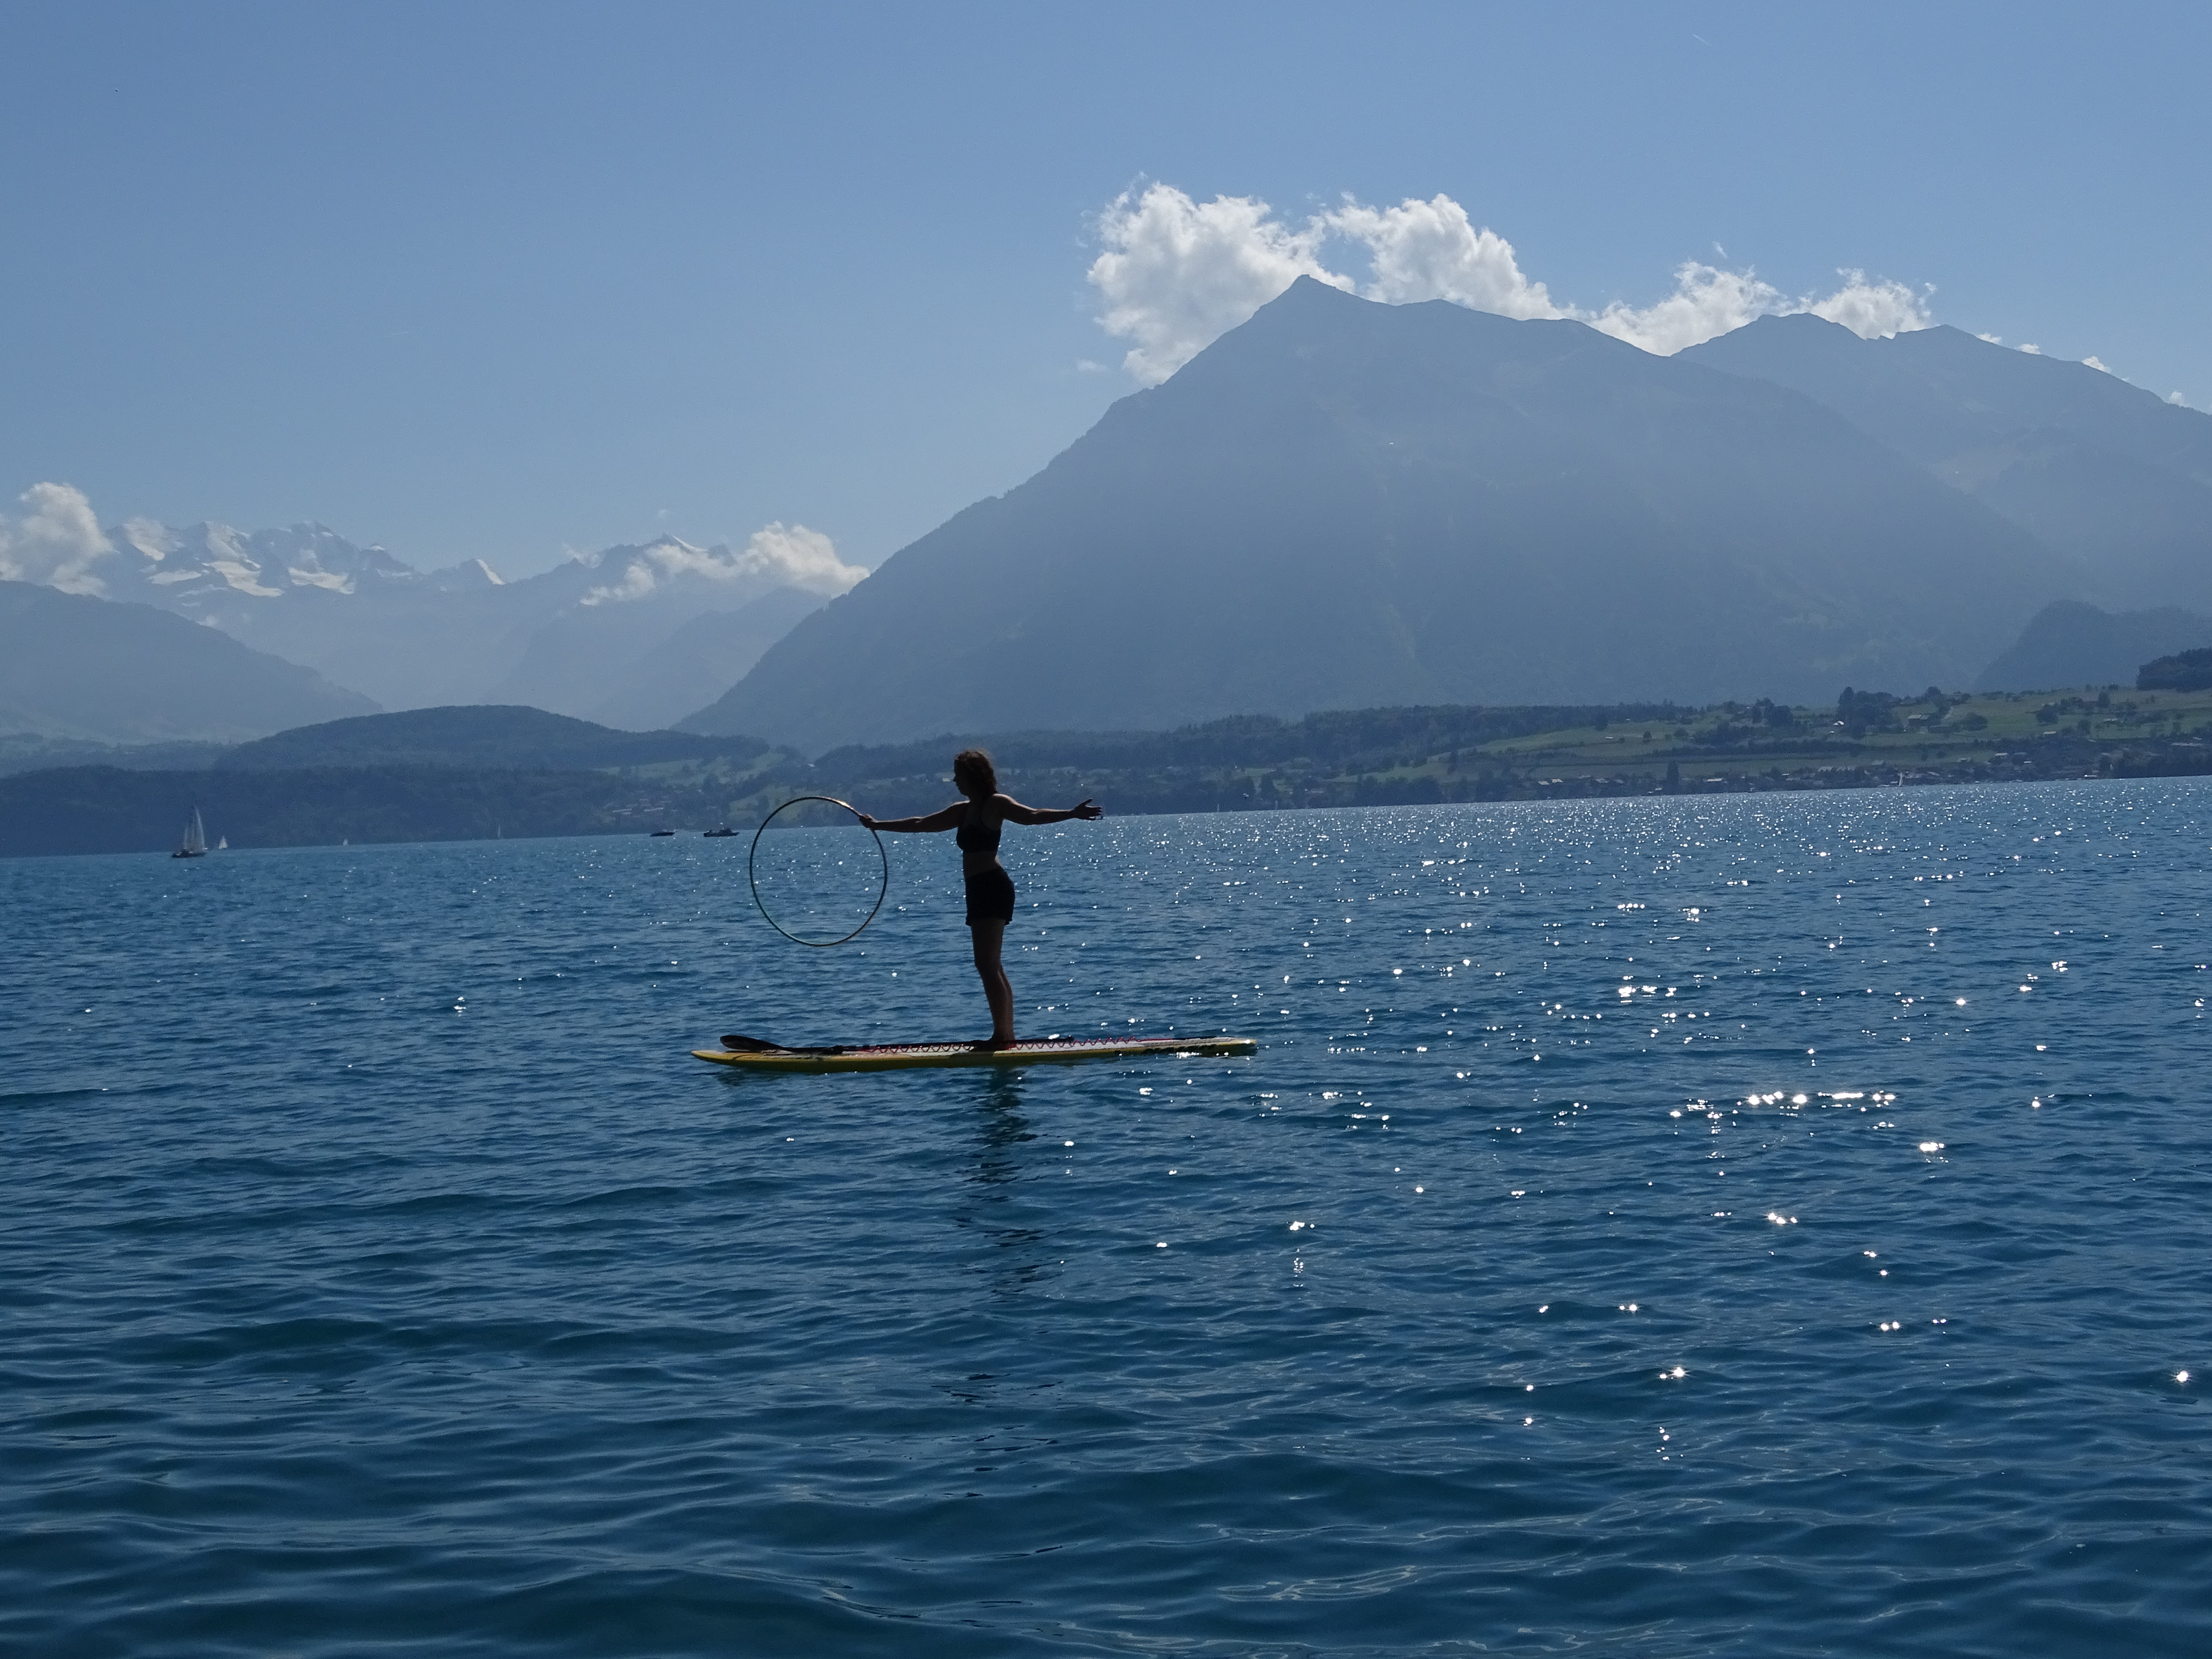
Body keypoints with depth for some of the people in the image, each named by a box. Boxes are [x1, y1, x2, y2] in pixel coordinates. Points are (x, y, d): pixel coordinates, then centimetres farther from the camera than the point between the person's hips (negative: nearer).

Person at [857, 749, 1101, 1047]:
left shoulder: (995, 804, -5)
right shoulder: (964, 811, 20)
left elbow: (1033, 815, -19)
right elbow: (921, 824, 29)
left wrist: (1071, 813, -34)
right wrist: (878, 825, 34)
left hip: (992, 888, -9)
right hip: (979, 890, 9)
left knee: (987, 965, -13)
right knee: (991, 967, 8)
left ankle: (1003, 1035, -15)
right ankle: (1006, 1035, 10)